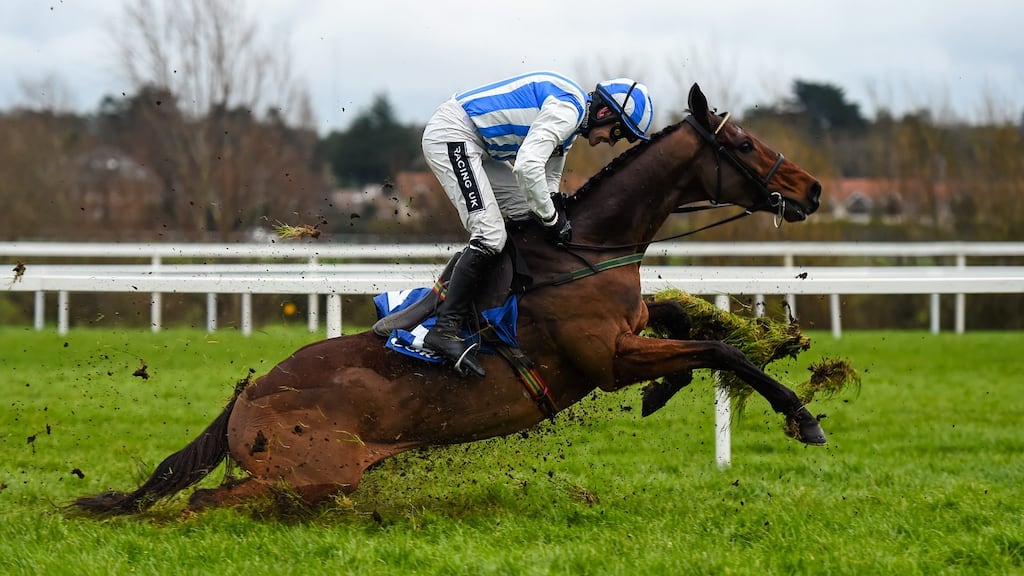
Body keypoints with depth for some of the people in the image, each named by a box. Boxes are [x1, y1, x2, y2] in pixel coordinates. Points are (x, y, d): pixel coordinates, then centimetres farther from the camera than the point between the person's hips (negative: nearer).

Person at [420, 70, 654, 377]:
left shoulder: (571, 121, 15)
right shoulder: (568, 109, -19)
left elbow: (548, 179, 21)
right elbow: (527, 166, -28)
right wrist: (551, 218, -18)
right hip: (450, 135, -11)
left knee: (525, 218, 14)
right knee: (490, 234, -19)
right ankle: (444, 330, -22)